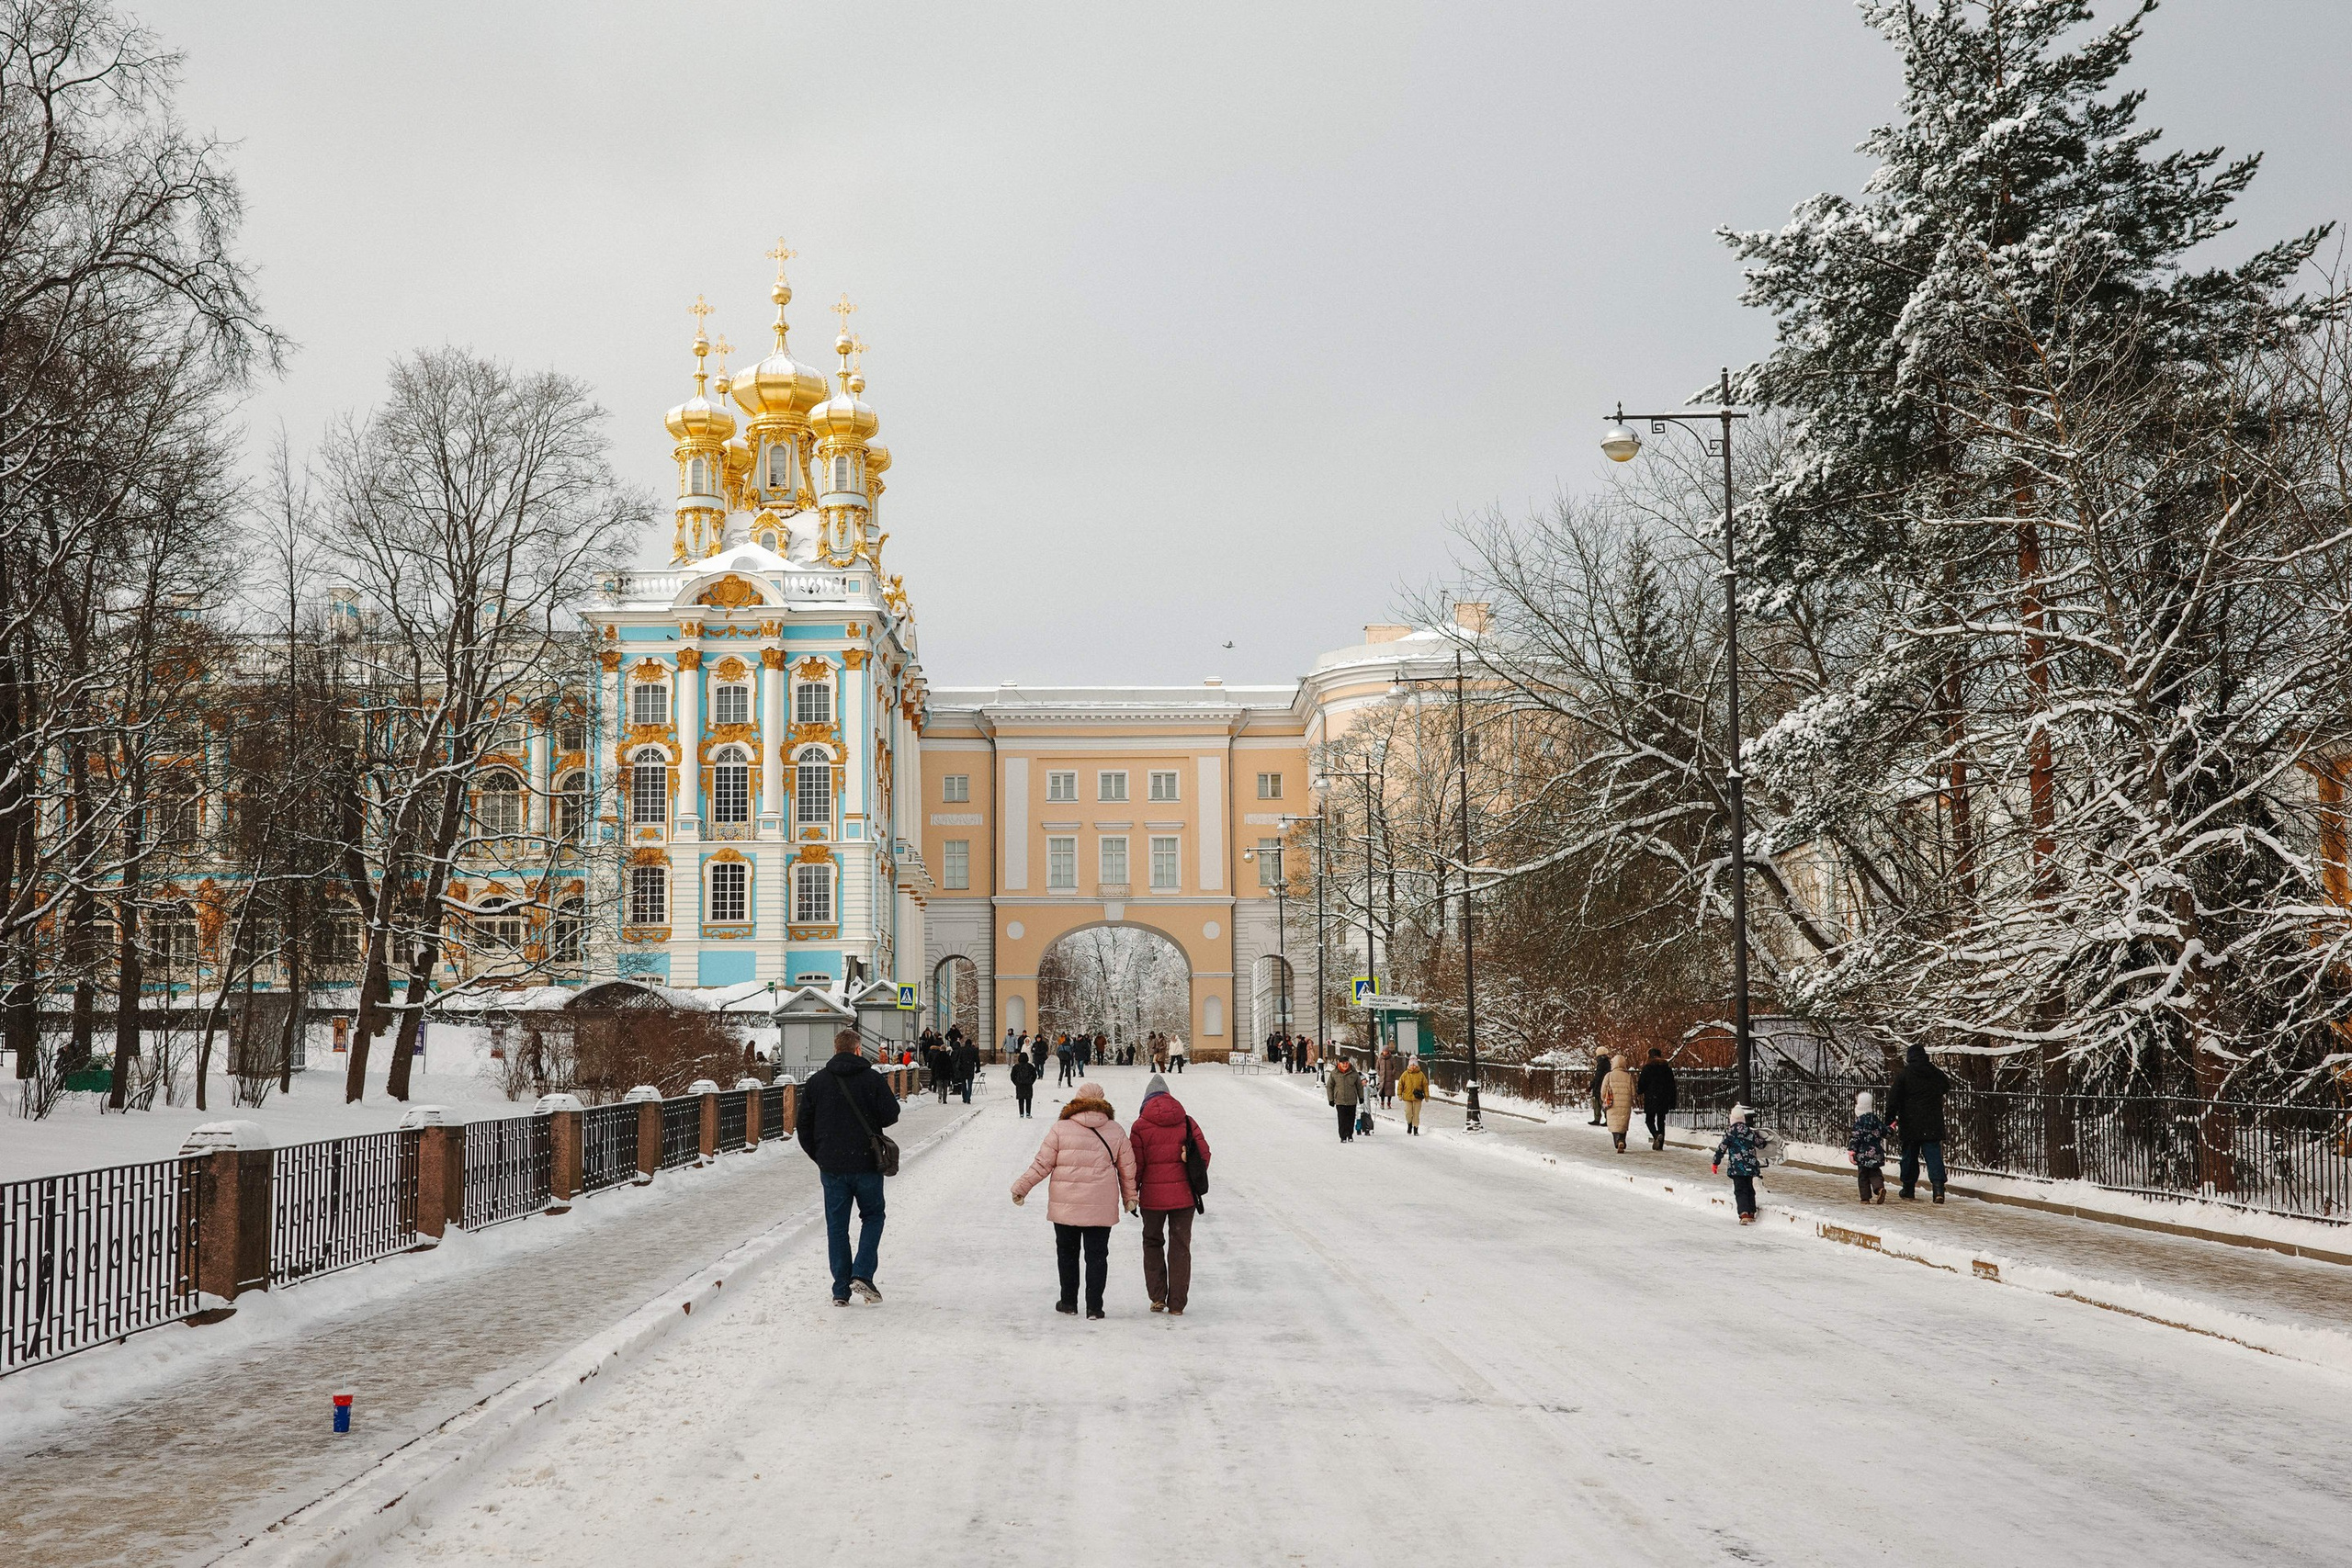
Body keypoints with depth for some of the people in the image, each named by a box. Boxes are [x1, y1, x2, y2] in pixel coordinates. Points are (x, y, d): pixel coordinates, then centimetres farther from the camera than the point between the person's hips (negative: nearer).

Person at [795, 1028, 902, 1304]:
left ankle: (841, 1290, 8)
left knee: (836, 1226, 10)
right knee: (873, 1217, 15)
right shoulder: (872, 1079, -7)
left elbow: (803, 1125, 4)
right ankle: (863, 1274, -3)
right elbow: (891, 1114, -7)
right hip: (866, 1164, -2)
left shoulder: (817, 1081, 1)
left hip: (832, 1167, 2)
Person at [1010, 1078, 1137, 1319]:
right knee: (1097, 1255, 6)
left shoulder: (1060, 1128, -4)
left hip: (1065, 1206, -1)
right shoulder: (1116, 1131, 2)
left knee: (1067, 1253, 14)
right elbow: (1127, 1168, 8)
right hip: (1101, 1207, 1)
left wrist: (1021, 1186, 7)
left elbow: (1042, 1164, -4)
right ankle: (1094, 1306, 2)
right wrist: (1130, 1198, 21)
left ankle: (1068, 1301, 21)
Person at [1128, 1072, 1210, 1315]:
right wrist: (1197, 1183, 16)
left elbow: (1135, 1164, -5)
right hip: (1184, 1195, 2)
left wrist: (1131, 1193, 9)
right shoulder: (1187, 1123, 2)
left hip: (1153, 1196, -2)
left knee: (1152, 1242, 18)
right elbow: (1204, 1153, 2)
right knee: (1180, 1246, 10)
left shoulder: (1140, 1126, -5)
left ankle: (1157, 1297, 9)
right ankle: (1176, 1304, 9)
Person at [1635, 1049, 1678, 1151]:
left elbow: (1642, 1084, -6)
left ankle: (1656, 1135, -22)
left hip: (1651, 1099, -4)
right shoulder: (1667, 1069, 7)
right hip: (1664, 1100, 4)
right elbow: (1672, 1086, 10)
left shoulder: (1647, 1068, -6)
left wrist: (1638, 1091, 17)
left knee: (1649, 1120, 6)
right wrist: (1672, 1103, 14)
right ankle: (1660, 1144, 8)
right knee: (1661, 1121, 10)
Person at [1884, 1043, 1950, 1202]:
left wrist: (1890, 1121, -3)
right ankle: (1938, 1187, -18)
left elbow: (1893, 1100, -8)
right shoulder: (1936, 1073, 3)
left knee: (1909, 1156, 11)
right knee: (1934, 1155, -2)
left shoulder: (1903, 1075, -6)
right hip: (1933, 1125, 1)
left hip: (1910, 1125, -1)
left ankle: (1908, 1190, 19)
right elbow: (1947, 1086, 25)